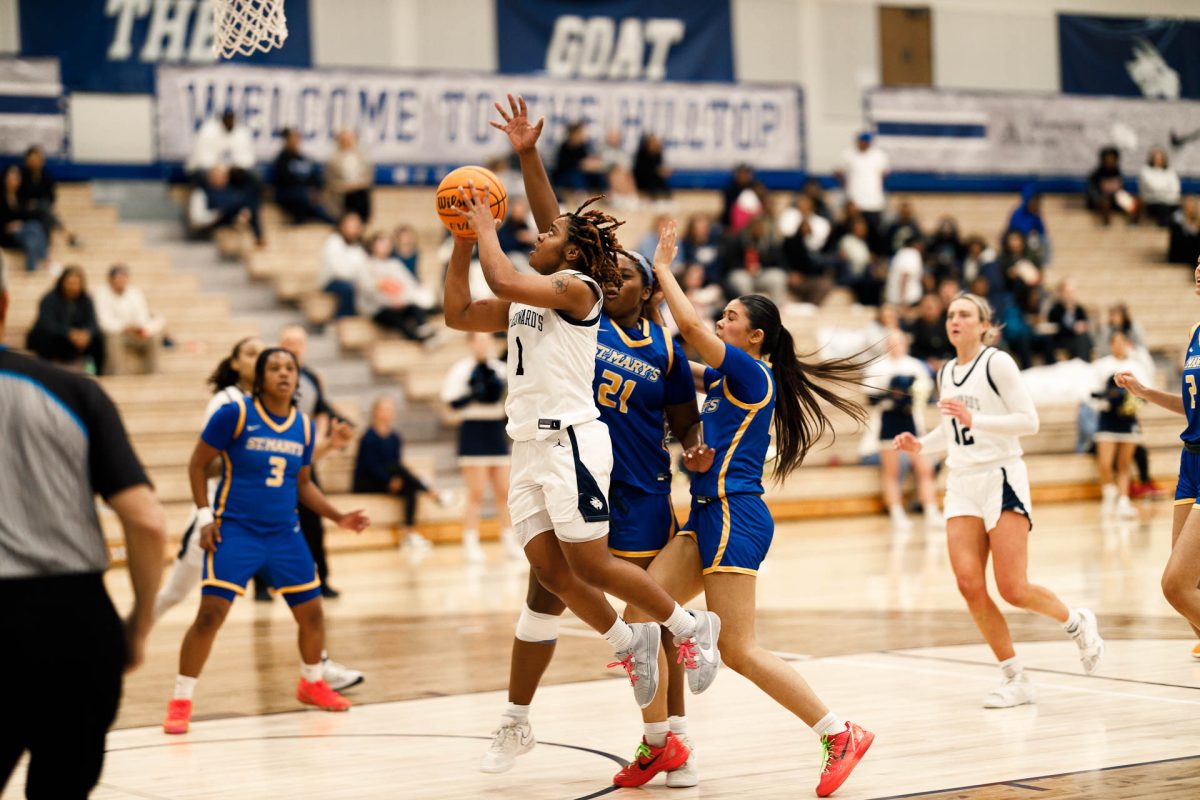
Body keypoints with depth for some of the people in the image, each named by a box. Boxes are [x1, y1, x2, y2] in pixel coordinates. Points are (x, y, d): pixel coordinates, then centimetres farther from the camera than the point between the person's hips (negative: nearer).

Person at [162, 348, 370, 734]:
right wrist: (204, 517, -10)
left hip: (285, 533, 5)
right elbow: (197, 464, -3)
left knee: (311, 612, 8)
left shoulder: (304, 426, 4)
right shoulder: (235, 413, -11)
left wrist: (338, 517, 6)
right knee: (210, 612, -15)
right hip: (235, 530, -5)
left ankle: (311, 683, 34)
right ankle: (180, 702, -4)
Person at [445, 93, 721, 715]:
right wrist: (462, 240, 14)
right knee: (549, 572, 2)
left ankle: (690, 626, 11)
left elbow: (501, 279, -20)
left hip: (571, 441, -8)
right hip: (529, 447, 8)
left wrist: (486, 229, -3)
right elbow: (458, 314, 21)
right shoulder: (527, 299, 18)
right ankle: (628, 642, 19)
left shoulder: (576, 287, -7)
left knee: (590, 567, -6)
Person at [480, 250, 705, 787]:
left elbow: (685, 422, 8)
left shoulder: (665, 349, 3)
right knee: (544, 599, 4)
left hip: (640, 491, 0)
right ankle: (515, 724, 19)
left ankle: (670, 739, 14)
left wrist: (697, 448, -10)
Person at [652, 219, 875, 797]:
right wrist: (654, 286, 14)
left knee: (738, 650, -9)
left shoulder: (753, 374, -10)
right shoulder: (725, 377, 15)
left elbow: (690, 326, -18)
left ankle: (841, 735, -3)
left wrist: (664, 268, -5)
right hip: (709, 513, 9)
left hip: (735, 515, -9)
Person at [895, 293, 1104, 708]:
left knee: (1013, 589, -9)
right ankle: (1016, 680, 3)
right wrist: (920, 444, 10)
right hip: (962, 483, 6)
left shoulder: (997, 362, -7)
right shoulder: (946, 372, 14)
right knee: (969, 585, -8)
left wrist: (975, 420, -24)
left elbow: (1029, 420, -13)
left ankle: (1076, 622, 23)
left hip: (1002, 478, -6)